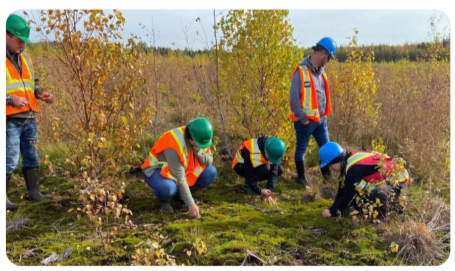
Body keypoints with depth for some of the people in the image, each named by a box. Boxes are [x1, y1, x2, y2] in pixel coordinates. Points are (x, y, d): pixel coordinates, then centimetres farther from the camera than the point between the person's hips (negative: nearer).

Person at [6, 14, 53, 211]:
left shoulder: (25, 58, 14)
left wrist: (41, 94, 6)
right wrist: (12, 99, -20)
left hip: (29, 118, 7)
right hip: (10, 120, -7)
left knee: (31, 157, 14)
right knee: (10, 160, -6)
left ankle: (34, 192, 26)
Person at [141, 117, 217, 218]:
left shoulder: (200, 139, -13)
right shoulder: (174, 145, -34)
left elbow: (209, 161, -7)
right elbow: (180, 179, -31)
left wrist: (199, 152, -29)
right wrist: (190, 204, -29)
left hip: (181, 169, 7)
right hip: (157, 170, -7)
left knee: (211, 172, -12)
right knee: (168, 188, -42)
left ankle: (180, 194, 7)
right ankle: (164, 200, -3)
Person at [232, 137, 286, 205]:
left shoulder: (273, 151, -21)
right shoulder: (251, 152, -39)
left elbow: (273, 172, -21)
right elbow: (248, 175, -32)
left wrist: (269, 191, -30)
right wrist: (259, 191, -40)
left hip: (256, 164, 7)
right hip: (241, 166, -6)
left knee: (279, 170, -10)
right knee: (264, 168, -34)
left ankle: (253, 180, 4)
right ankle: (247, 185, -10)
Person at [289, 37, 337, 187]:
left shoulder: (320, 71, 7)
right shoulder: (301, 71, -16)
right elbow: (294, 98, -17)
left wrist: (324, 113, 11)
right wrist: (302, 118, -15)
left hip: (321, 119, 7)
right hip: (306, 121, -7)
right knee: (301, 149, 9)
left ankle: (327, 173, 31)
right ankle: (301, 177, 23)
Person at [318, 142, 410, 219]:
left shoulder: (354, 168, -29)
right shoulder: (348, 164, 1)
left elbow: (348, 194, -25)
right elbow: (342, 189, 6)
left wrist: (333, 212, -16)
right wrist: (333, 208, 3)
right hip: (385, 179, 10)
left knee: (378, 193, -41)